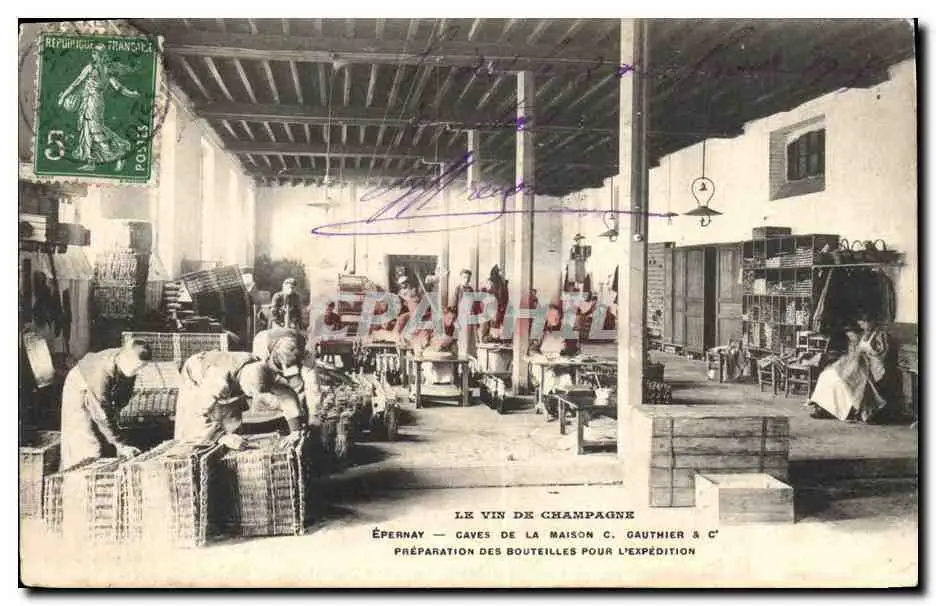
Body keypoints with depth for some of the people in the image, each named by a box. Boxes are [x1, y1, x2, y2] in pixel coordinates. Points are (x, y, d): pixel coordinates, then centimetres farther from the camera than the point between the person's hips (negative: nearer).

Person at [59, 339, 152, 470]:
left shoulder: (128, 364, -23)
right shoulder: (102, 372, -42)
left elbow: (126, 394, -3)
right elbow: (102, 416, -39)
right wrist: (120, 445, -36)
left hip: (105, 392, 6)